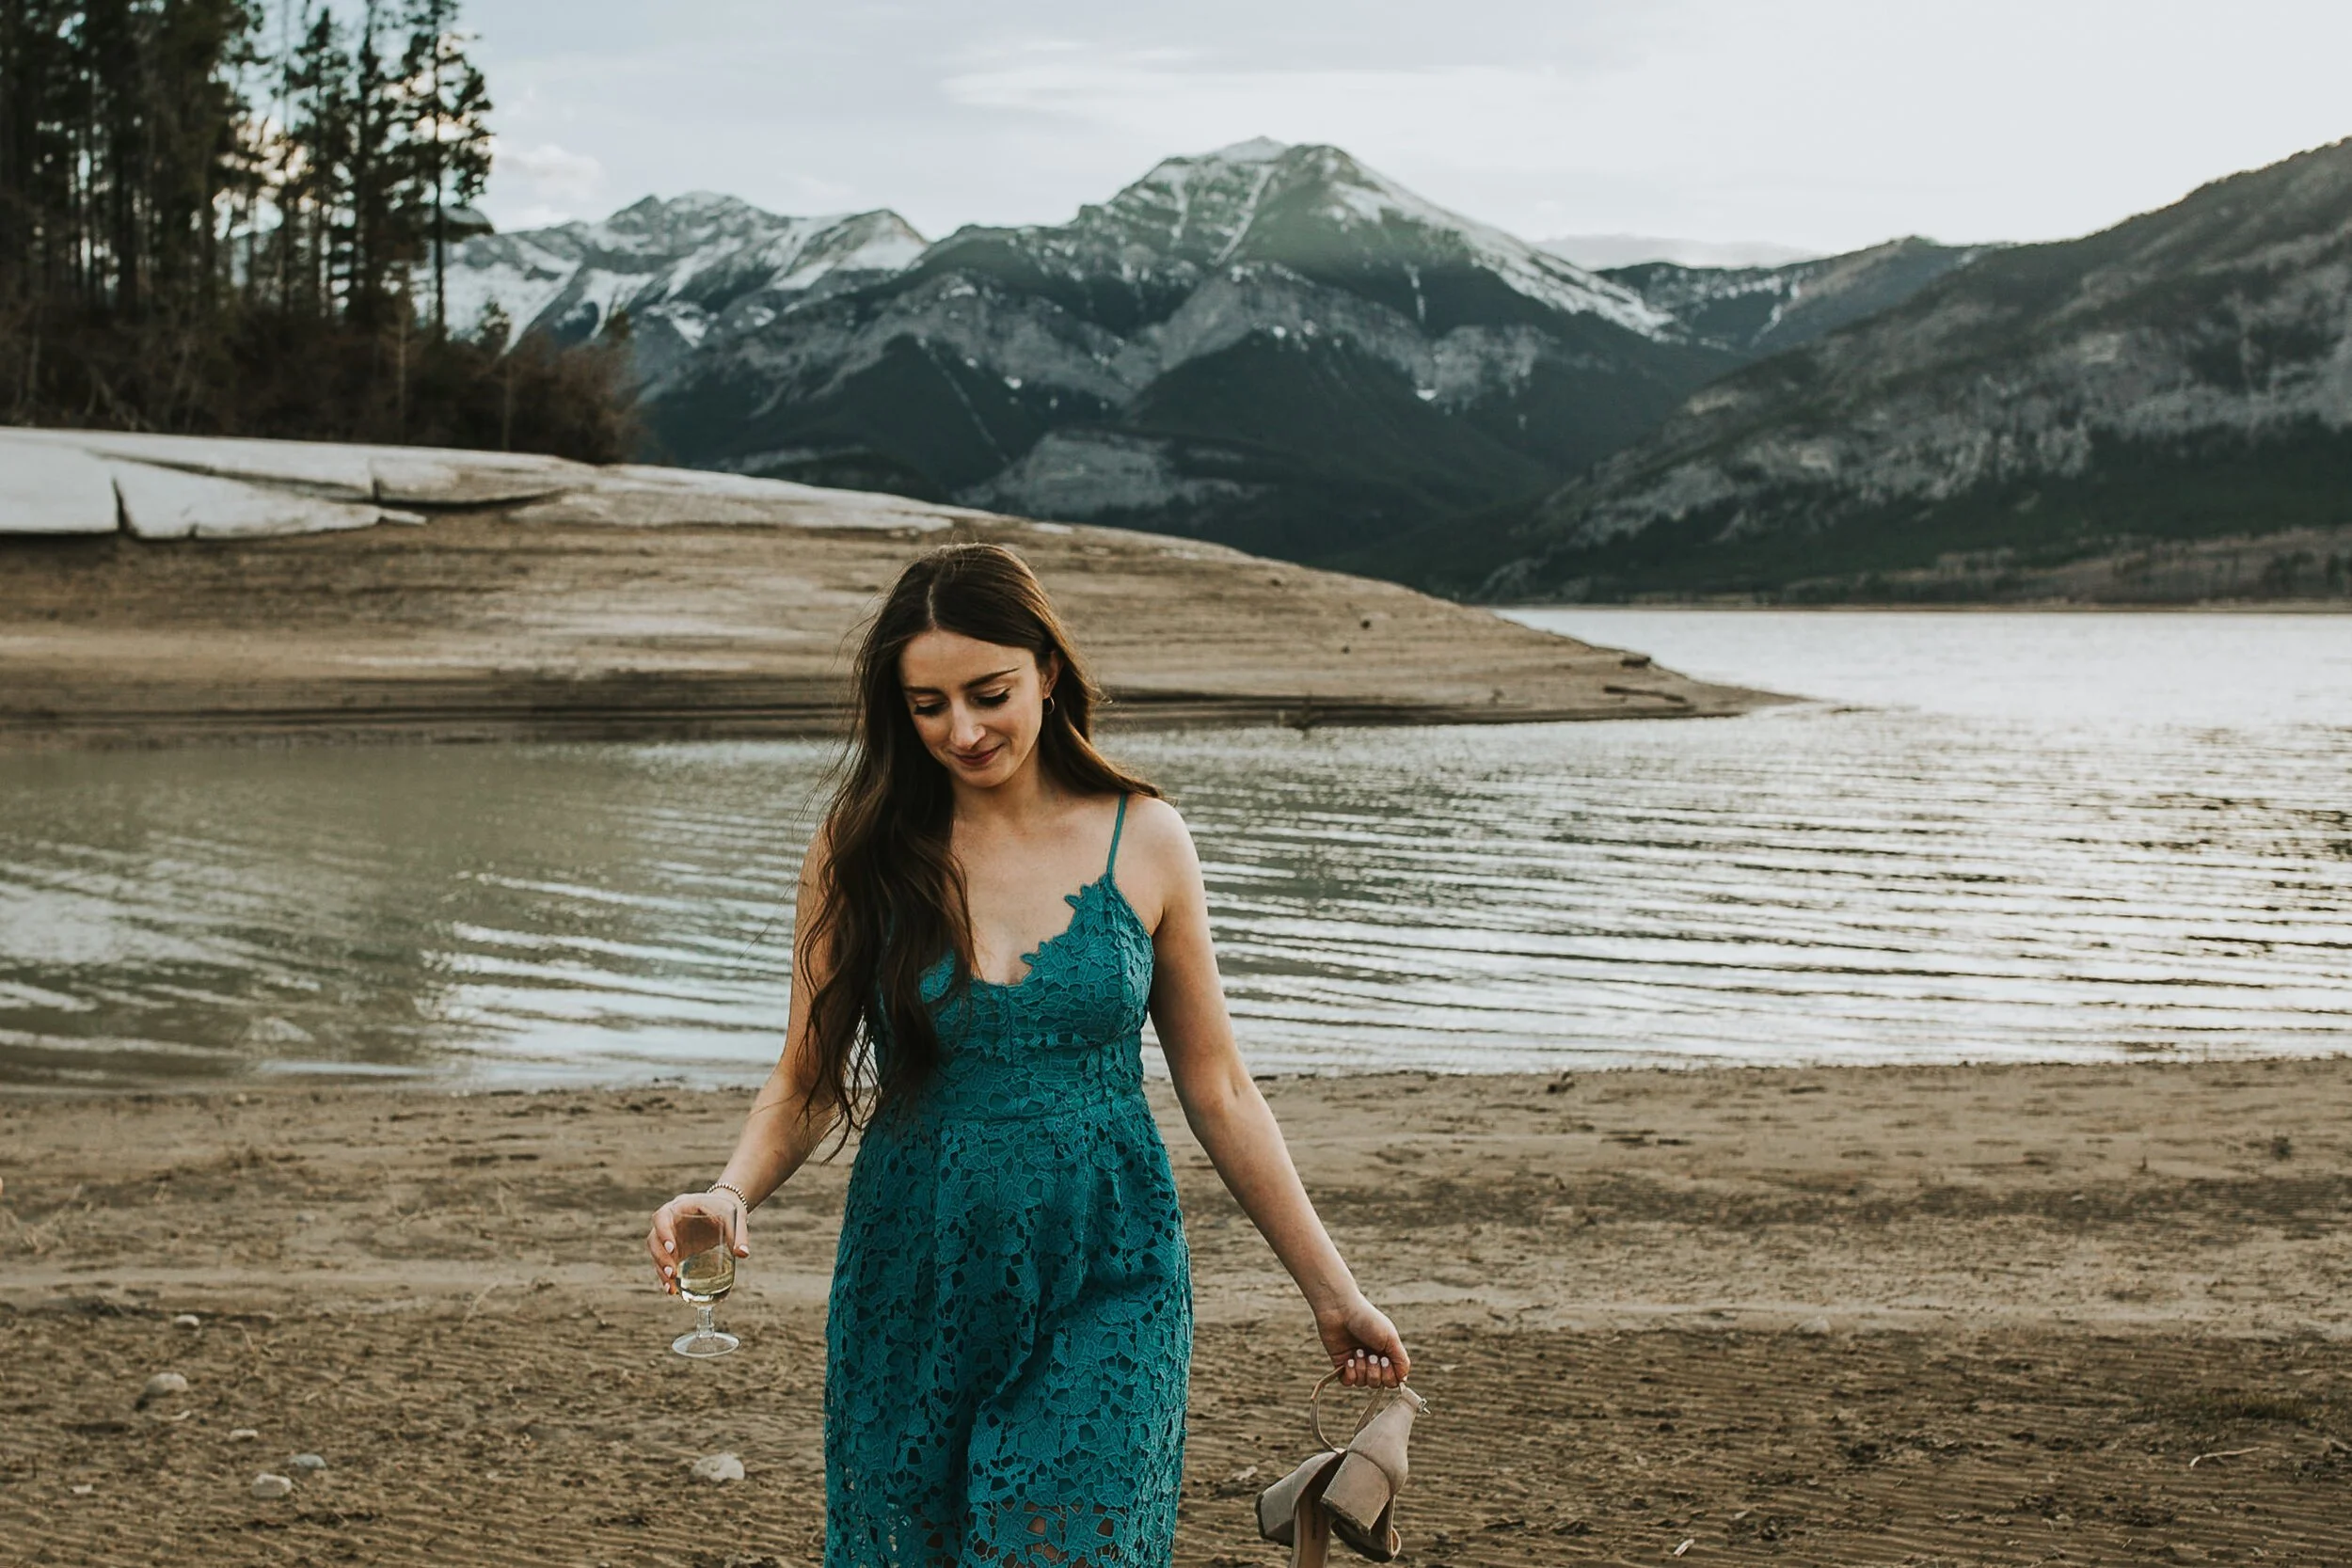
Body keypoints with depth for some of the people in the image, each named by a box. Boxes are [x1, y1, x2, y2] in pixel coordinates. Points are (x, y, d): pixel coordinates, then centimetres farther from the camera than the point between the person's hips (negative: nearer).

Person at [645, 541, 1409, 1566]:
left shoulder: (1144, 842, 0)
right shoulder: (862, 854, 0)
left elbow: (1217, 1094, 6)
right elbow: (807, 1080, 3)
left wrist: (1331, 1290, 7)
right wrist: (732, 1195, -17)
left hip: (1103, 1291, -1)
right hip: (915, 1290, 1)